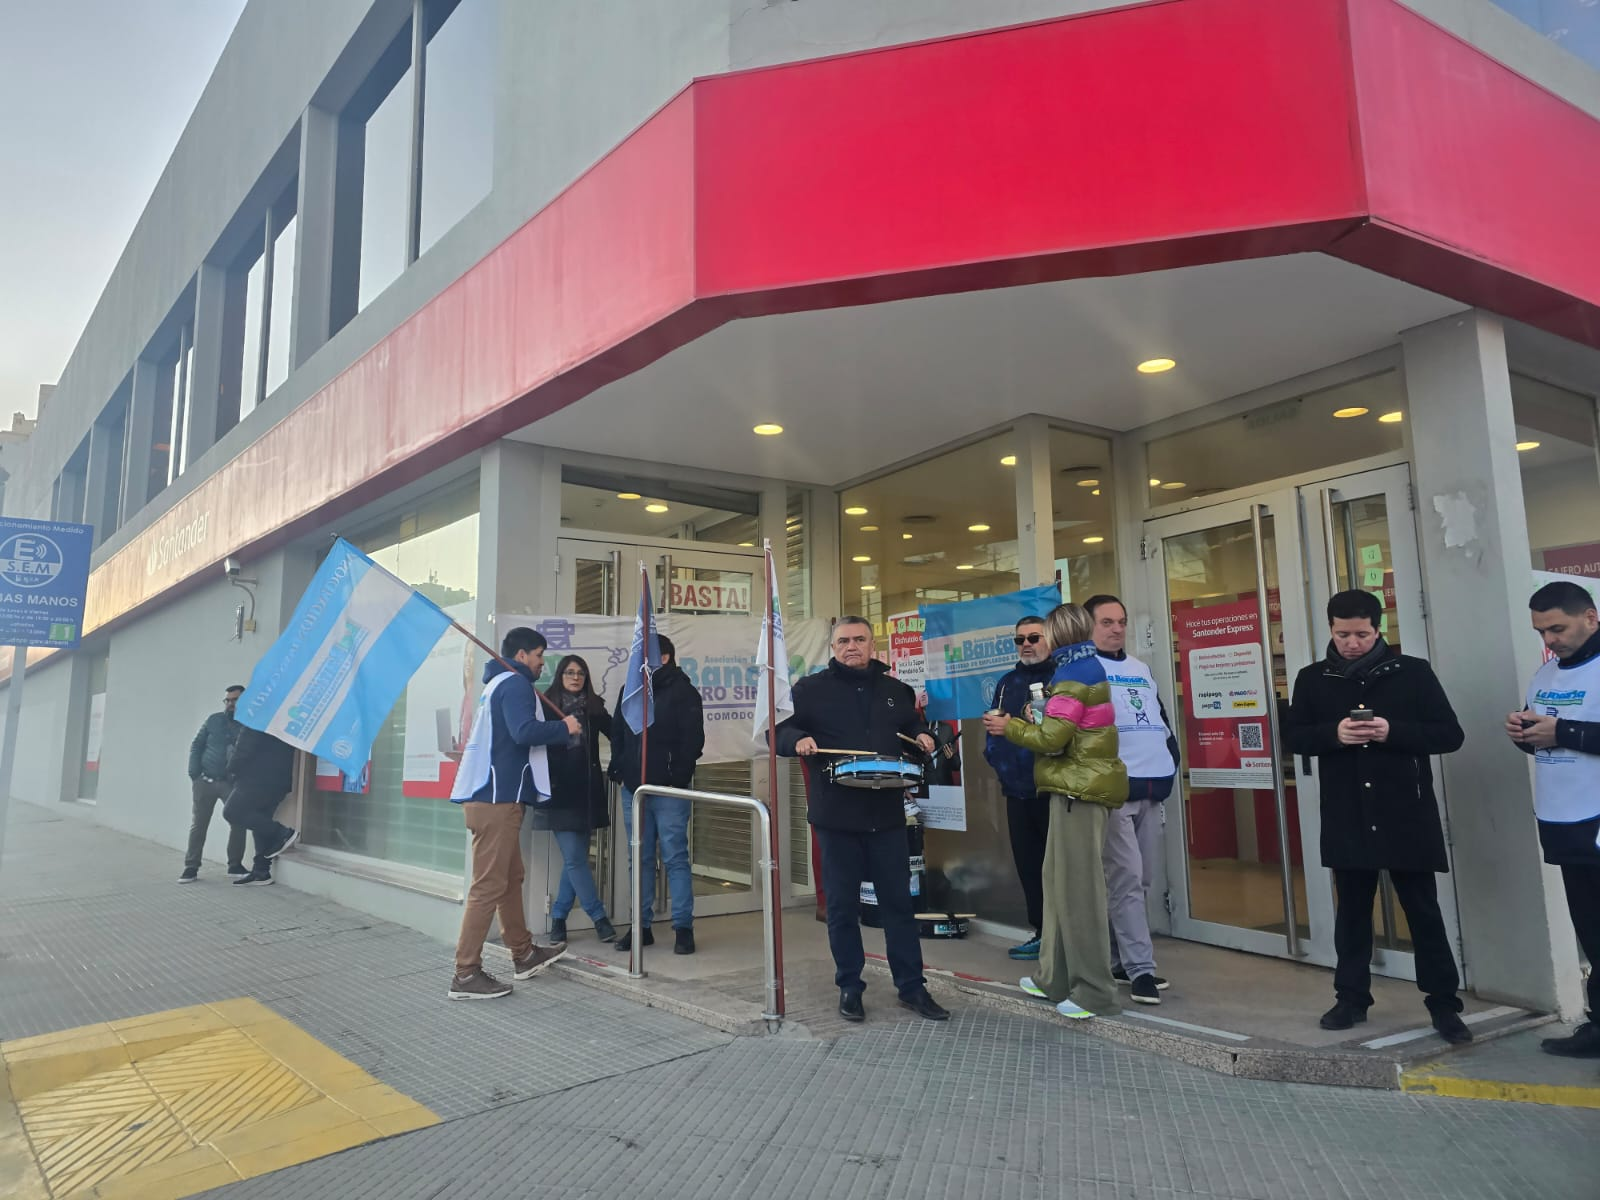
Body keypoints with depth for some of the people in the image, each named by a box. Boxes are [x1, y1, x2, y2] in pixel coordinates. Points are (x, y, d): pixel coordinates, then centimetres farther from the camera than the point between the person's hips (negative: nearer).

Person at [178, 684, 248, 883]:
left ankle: (235, 866, 9)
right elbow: (196, 745, 7)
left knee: (239, 823, -4)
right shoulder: (214, 720, 5)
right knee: (198, 825, 4)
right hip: (204, 781, 1)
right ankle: (191, 868, 11)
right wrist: (193, 772, -4)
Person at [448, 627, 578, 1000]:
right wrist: (564, 728, -10)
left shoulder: (498, 683, 21)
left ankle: (524, 954, 29)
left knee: (512, 877, 18)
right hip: (498, 798, -11)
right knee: (489, 886, -7)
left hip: (492, 795, 11)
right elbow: (525, 732, -24)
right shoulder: (515, 683, -10)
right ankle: (466, 974, -2)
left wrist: (554, 730, 19)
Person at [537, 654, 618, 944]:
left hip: (587, 793, 3)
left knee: (575, 859, 6)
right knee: (575, 859, -5)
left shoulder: (594, 707, 8)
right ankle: (599, 918, 4)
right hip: (559, 793, -3)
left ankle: (558, 917, 18)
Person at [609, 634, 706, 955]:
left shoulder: (683, 691, -3)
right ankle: (641, 926, 17)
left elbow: (693, 739, -8)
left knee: (675, 857, -2)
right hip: (633, 789, 6)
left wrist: (679, 776, -14)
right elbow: (617, 734, 18)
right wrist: (618, 769, 6)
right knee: (640, 859, 10)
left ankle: (683, 927, 4)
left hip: (668, 790, -5)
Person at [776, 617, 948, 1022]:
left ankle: (911, 986, 21)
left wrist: (922, 737, 4)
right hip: (836, 817, -2)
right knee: (842, 905, 7)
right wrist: (798, 740, -20)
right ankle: (849, 987, 21)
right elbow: (778, 731, 1)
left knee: (898, 901, 9)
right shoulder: (811, 688, 1)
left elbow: (912, 727, 27)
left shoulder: (895, 689, 13)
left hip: (887, 814, 3)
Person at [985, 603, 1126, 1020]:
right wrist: (1021, 725, 10)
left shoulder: (1073, 678, -14)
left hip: (1080, 789, -10)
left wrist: (1009, 727, -4)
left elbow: (1050, 738, -18)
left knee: (1079, 888, -5)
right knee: (1058, 881, 14)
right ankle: (1054, 978, 21)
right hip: (1081, 786, 10)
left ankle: (1094, 991, 1)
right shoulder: (1088, 670, 17)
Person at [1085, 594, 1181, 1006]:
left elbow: (1162, 720, 26)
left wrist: (1170, 759, 14)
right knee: (1127, 879, -9)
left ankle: (1121, 960, 20)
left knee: (1142, 881, 10)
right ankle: (1140, 968, -5)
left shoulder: (1141, 669, 21)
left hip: (1153, 788, 7)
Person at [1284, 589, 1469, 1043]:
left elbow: (1450, 734, -2)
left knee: (1424, 912, 7)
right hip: (1346, 817, 2)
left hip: (1407, 814, -2)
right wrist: (1334, 733, -15)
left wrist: (1393, 731, -18)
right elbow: (1293, 736, 5)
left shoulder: (1414, 672, -1)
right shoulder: (1313, 679, 4)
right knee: (1351, 911, 12)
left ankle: (1444, 1005, 19)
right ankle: (1351, 997, 23)